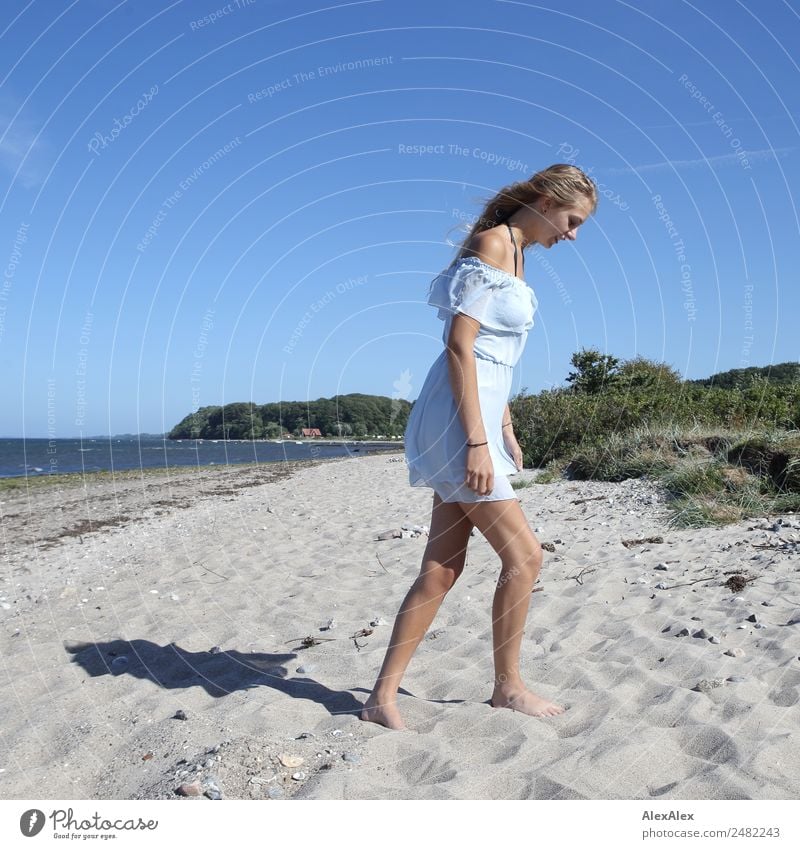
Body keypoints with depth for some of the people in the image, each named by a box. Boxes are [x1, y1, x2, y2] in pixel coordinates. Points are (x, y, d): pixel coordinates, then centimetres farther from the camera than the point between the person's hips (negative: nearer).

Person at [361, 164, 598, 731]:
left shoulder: (515, 252, 21)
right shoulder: (493, 243, -9)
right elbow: (460, 346, -17)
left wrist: (506, 430, 21)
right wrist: (477, 442, -21)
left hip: (479, 418, 10)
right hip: (457, 421, -10)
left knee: (442, 569, 8)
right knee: (524, 555, -1)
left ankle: (384, 696, 15)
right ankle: (508, 687, 18)